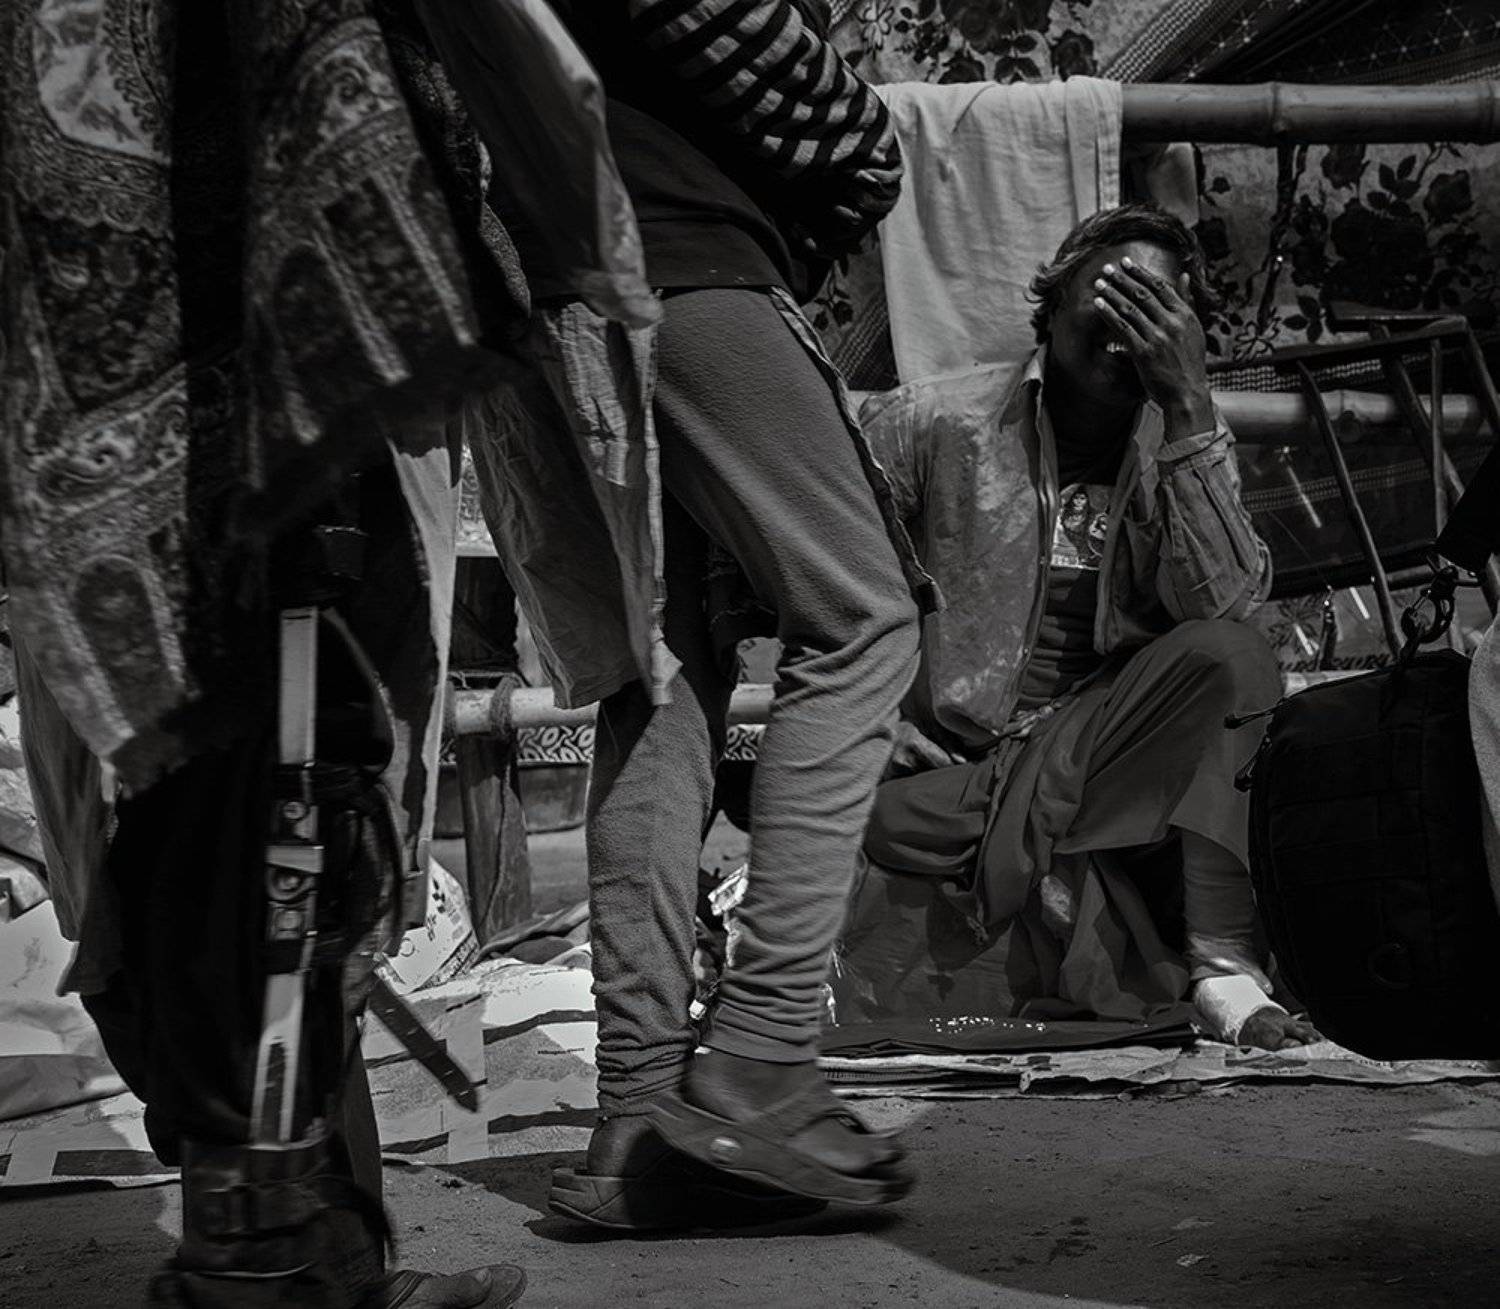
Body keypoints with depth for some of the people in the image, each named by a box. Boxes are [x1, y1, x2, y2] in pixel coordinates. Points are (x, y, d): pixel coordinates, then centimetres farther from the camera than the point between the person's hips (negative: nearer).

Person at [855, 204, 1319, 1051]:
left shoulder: (1190, 441, 5)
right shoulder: (933, 423, -1)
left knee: (1227, 657, -26)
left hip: (1103, 746, 2)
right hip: (953, 762, -2)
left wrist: (1189, 408, -22)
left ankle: (1226, 960, -27)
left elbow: (1223, 603, -15)